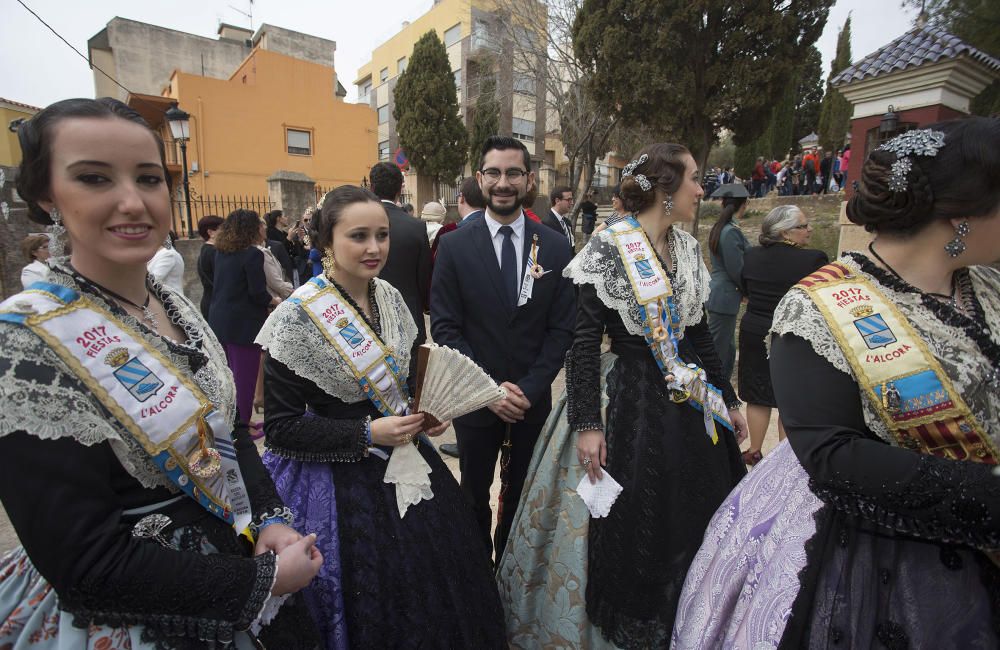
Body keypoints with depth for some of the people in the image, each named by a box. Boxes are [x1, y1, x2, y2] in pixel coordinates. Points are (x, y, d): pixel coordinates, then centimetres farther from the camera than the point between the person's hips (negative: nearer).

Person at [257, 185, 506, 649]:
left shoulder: (389, 297, -1)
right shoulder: (297, 318, -19)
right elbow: (280, 427, -15)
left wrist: (424, 414, -4)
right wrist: (368, 434, -22)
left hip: (406, 463, 6)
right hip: (344, 484, -5)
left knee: (438, 591, 19)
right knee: (376, 609, 11)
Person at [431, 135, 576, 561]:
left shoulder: (555, 247, -2)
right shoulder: (455, 246, -6)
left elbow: (562, 328, -3)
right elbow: (445, 328, -8)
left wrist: (530, 388, -12)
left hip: (533, 399, 2)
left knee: (522, 495, 19)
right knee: (474, 496, 18)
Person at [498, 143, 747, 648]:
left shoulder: (687, 249, 7)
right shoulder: (608, 249, -14)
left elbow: (699, 332, 13)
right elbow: (583, 341, -16)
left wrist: (728, 400, 15)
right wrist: (587, 423, -21)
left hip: (691, 403, 7)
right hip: (628, 402, -7)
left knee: (692, 524, 18)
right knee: (627, 530, 9)